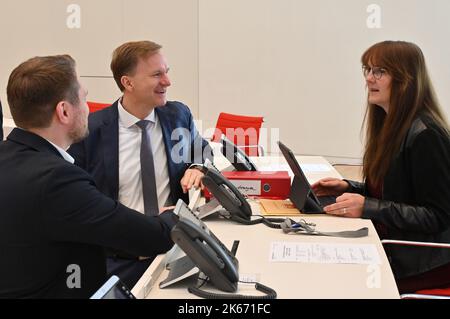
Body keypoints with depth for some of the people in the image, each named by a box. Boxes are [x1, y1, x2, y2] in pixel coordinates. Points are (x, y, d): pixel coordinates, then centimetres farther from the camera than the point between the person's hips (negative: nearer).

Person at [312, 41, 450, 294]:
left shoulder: (424, 136, -18)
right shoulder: (390, 125, 9)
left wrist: (367, 207, -23)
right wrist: (348, 188, 2)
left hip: (421, 261, -8)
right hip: (388, 243, 8)